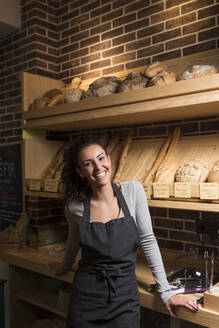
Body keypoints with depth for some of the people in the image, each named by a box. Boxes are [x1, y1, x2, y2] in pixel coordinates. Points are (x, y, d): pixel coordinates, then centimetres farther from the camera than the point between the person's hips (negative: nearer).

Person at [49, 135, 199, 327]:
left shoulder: (133, 190, -10)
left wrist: (165, 292, -6)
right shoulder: (75, 207, -8)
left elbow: (148, 240, -7)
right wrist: (64, 267, 27)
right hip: (86, 296, 1)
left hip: (125, 296, 0)